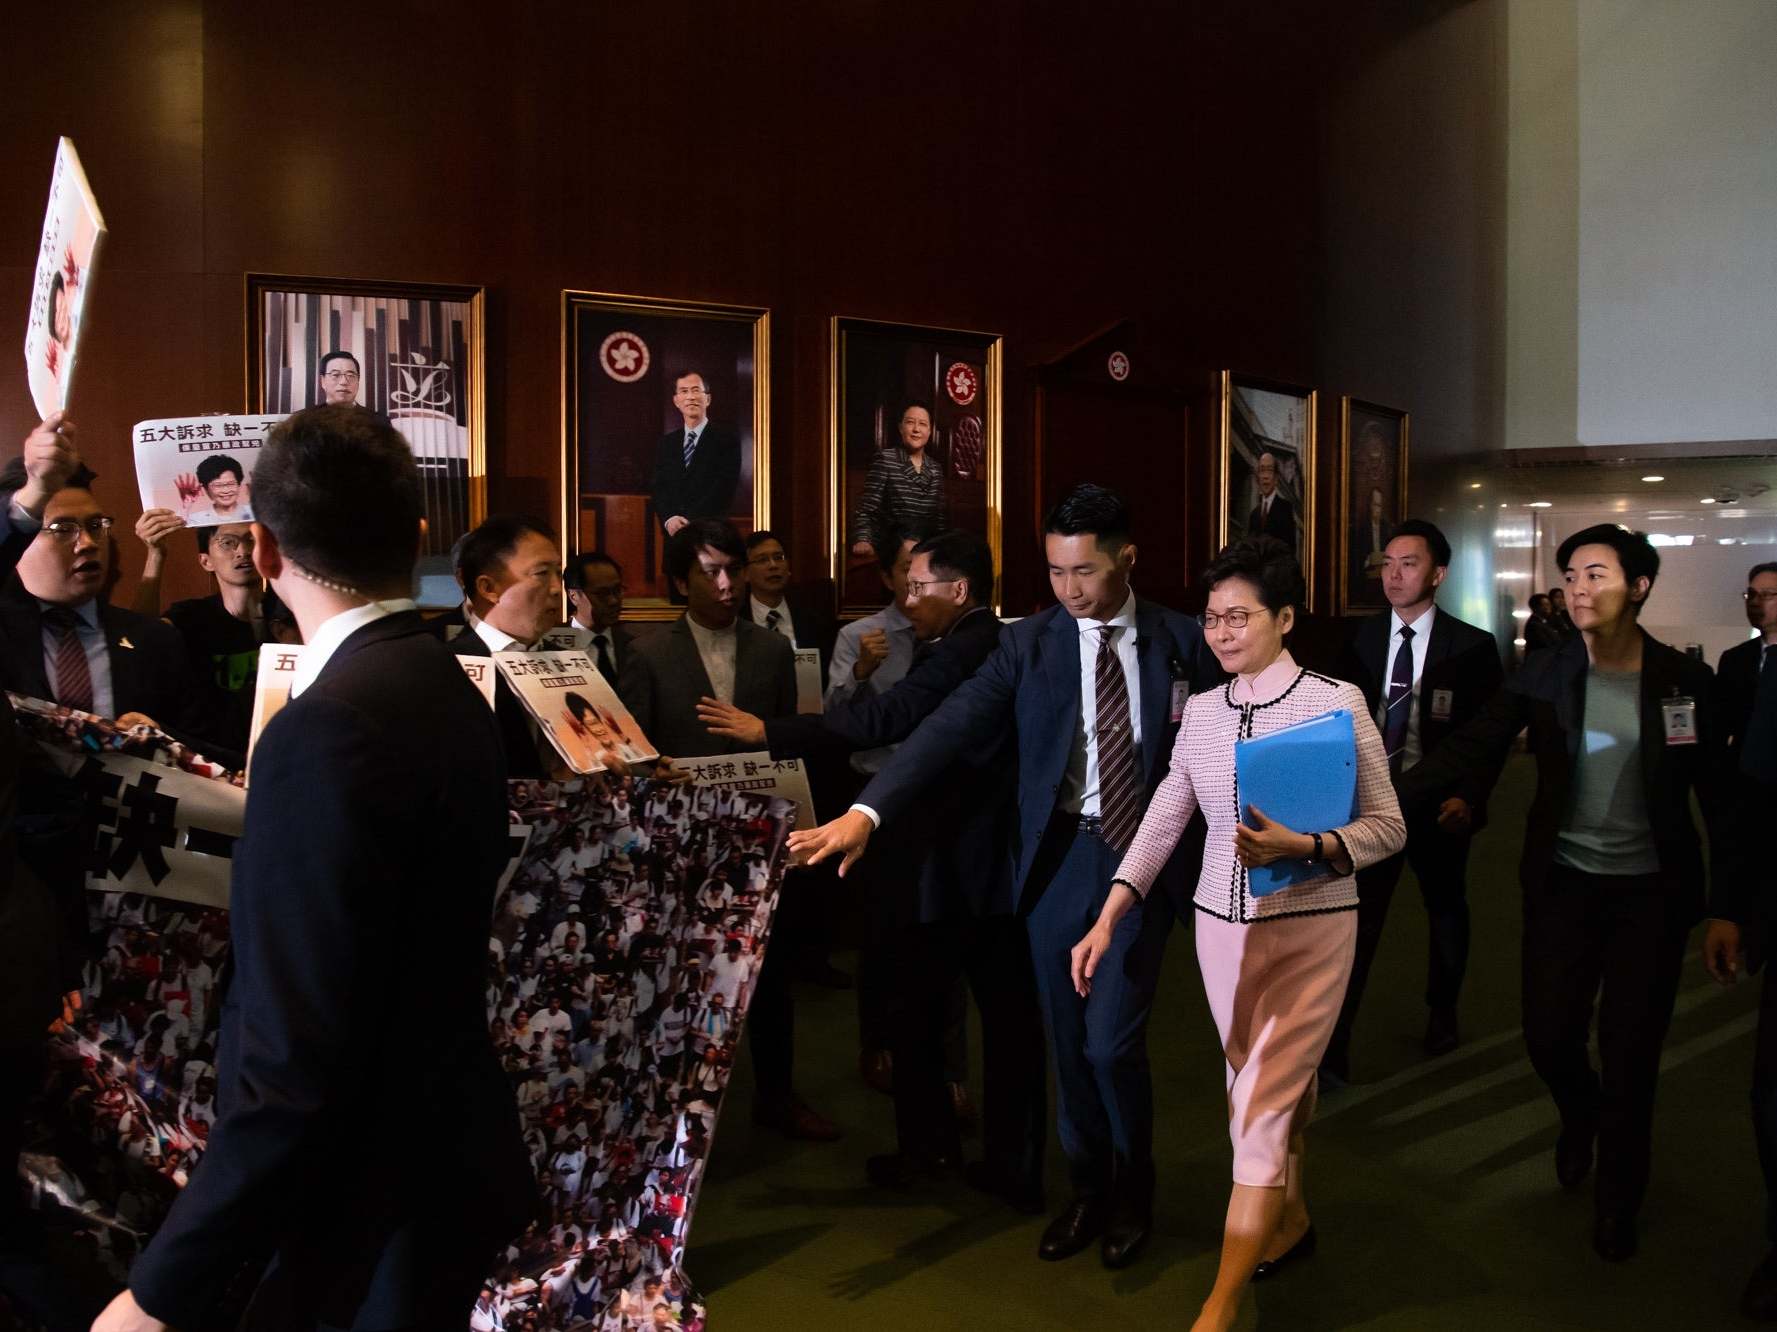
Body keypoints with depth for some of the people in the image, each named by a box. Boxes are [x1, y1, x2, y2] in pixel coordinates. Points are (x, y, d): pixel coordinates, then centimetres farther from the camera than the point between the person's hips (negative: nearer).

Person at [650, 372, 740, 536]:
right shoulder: (666, 443, 14)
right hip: (673, 535, 4)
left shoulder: (727, 439, -2)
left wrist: (691, 523, -17)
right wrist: (669, 519, -12)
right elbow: (659, 487, 8)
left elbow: (724, 488, -10)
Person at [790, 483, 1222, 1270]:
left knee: (1112, 1043, -4)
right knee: (1069, 1044, 12)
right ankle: (1087, 1190, 35)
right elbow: (951, 728, -13)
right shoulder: (1030, 642, -3)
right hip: (1059, 858, 2)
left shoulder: (1183, 642, -2)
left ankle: (1132, 1193, 25)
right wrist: (866, 810, -25)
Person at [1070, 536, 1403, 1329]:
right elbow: (1161, 824, 3)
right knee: (1270, 1088, 19)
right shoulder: (1201, 712, 2)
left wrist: (1300, 846, -25)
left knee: (1262, 1105, -4)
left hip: (1311, 928, -4)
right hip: (1221, 926, 5)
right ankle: (1291, 1221, 44)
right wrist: (1106, 921, -3)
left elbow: (1388, 828, -8)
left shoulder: (1337, 703, -10)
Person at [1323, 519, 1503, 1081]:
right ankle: (1332, 1042, -7)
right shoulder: (1361, 639, 0)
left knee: (1446, 910, 19)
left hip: (1438, 804, 0)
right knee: (1357, 916, -9)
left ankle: (1442, 1012, 42)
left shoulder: (1472, 647, -6)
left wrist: (1468, 797, -17)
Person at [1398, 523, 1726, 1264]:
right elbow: (1467, 751, -14)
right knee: (1548, 1037, 4)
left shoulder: (1684, 679, -5)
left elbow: (1715, 792, 0)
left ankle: (1618, 1198, 30)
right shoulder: (1542, 675, -6)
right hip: (1564, 882, 1)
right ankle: (1580, 1118, 41)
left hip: (1652, 890, -1)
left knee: (1630, 1054, 5)